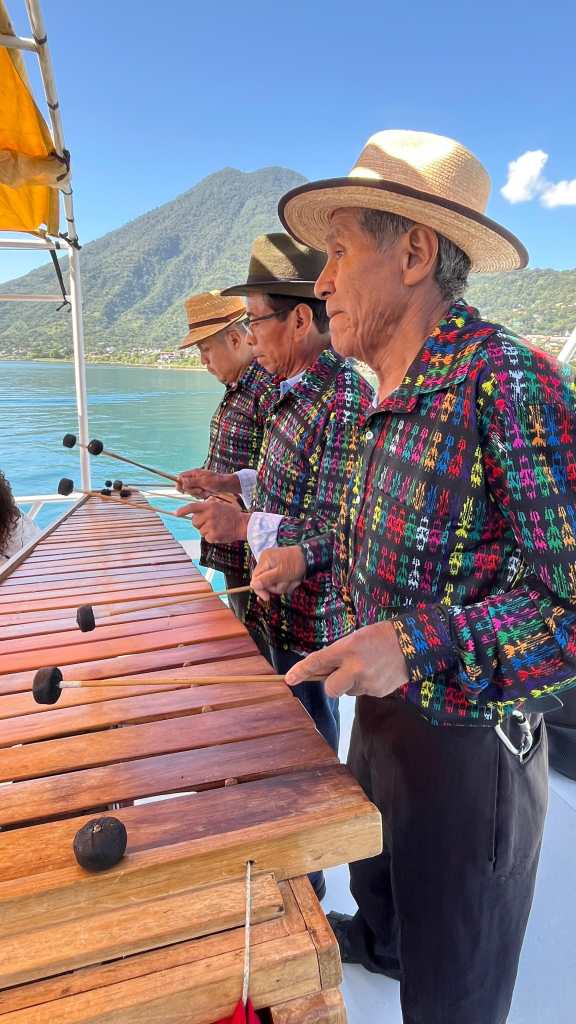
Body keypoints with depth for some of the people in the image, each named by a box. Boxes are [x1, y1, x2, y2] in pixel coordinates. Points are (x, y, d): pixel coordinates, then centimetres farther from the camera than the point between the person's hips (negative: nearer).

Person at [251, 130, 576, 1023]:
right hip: (382, 712, 8)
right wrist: (314, 554, 6)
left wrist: (418, 646, -35)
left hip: (466, 742, -8)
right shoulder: (400, 397, 4)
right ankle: (375, 941, 64)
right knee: (375, 873, 35)